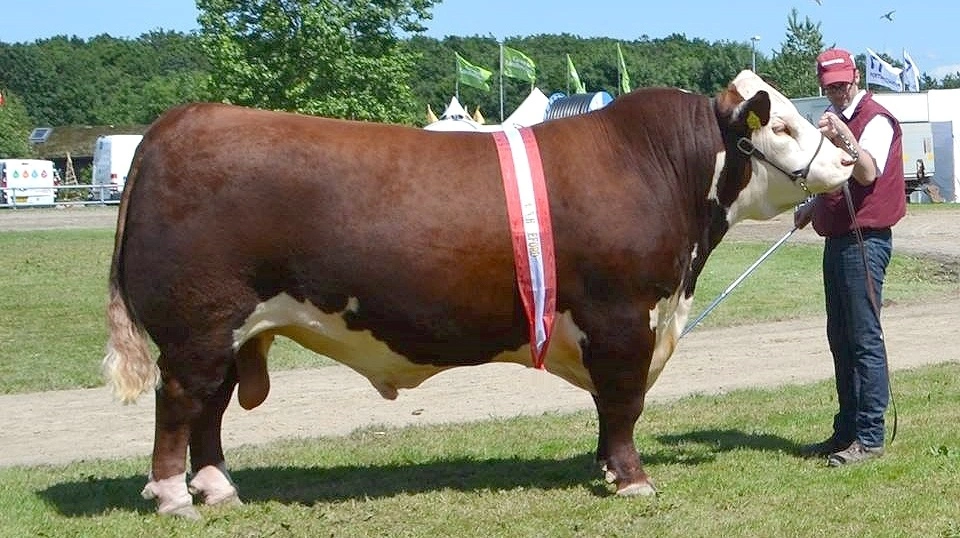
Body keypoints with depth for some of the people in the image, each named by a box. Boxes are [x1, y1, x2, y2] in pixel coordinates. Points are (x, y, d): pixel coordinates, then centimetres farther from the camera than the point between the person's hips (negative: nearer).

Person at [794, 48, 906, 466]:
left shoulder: (876, 119, -10)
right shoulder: (832, 119, 18)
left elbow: (868, 172, -28)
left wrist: (844, 138, -42)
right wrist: (813, 206, 15)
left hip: (865, 240, -10)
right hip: (837, 239, 10)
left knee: (864, 338, -9)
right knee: (840, 338, 13)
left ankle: (870, 438, -7)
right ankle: (846, 431, 21)